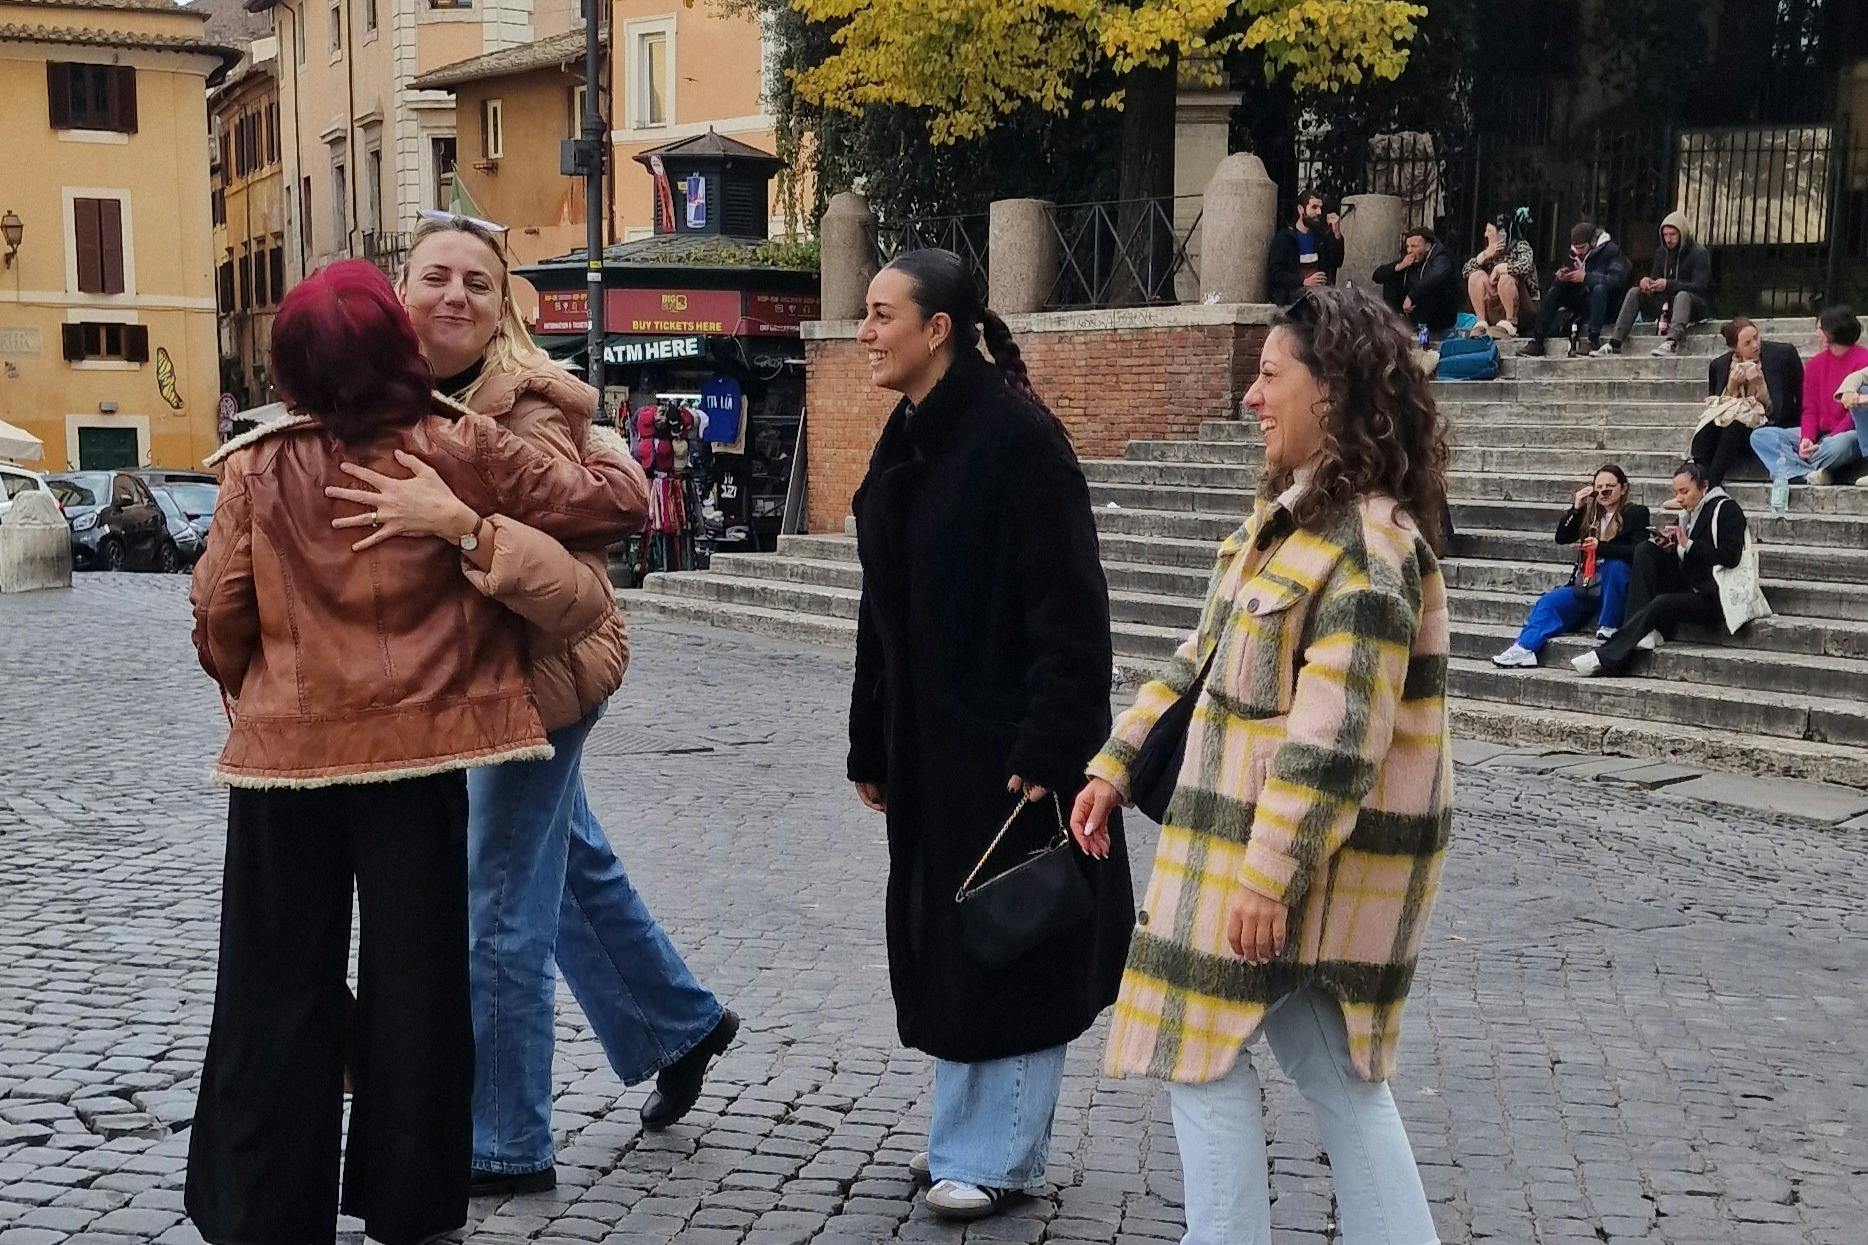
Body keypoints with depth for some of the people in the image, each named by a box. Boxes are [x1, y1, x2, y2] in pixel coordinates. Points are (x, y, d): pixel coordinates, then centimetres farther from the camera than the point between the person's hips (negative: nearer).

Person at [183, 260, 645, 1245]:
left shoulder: (260, 468, -4)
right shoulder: (464, 451, -7)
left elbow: (218, 618, -2)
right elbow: (613, 504, -2)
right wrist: (608, 450, 20)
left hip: (284, 756, 1)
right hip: (418, 753, -1)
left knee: (277, 991, 12)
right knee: (415, 982, 11)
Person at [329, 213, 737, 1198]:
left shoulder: (527, 416, -26)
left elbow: (582, 598, -39)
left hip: (537, 673, -8)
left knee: (498, 914, 2)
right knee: (571, 861, 23)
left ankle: (505, 1149, 19)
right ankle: (679, 1025, 45)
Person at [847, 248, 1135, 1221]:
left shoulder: (1017, 436, -16)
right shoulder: (905, 444, 10)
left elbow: (1071, 610, -19)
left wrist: (1048, 750, -22)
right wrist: (871, 748, 16)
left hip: (1008, 744, -8)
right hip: (930, 744, 8)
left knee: (1012, 947, 3)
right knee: (945, 941, 15)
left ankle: (1003, 1156, 15)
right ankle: (967, 1133, 29)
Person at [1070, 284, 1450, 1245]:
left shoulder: (1368, 544, -20)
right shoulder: (1291, 517, 11)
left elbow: (1336, 736, -25)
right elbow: (1204, 658, 16)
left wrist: (1270, 873, -25)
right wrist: (1116, 762, 12)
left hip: (1300, 845, -9)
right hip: (1243, 831, 9)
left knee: (1200, 1045, 2)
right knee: (1330, 1062, 15)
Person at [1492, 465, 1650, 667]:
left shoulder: (1635, 513, -1)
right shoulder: (1589, 512, 14)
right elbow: (1562, 538, 6)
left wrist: (1601, 546, -25)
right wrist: (1576, 508, -6)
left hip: (1614, 588, -5)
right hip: (1585, 586, 5)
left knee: (1614, 564, -35)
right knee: (1548, 602, -14)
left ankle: (1609, 627, -24)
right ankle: (1524, 649, -29)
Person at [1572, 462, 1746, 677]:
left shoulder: (1726, 509, -4)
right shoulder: (1688, 514, 17)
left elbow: (1730, 557, -16)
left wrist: (1688, 545, -16)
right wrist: (1670, 547, -4)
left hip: (1713, 598, -8)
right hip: (1690, 588, 8)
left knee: (1663, 603, -31)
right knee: (1645, 549, -7)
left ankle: (1607, 658, -28)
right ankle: (1647, 631, -21)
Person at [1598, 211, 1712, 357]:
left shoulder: (1699, 253, -11)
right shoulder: (1662, 253, 9)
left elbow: (1700, 286, -22)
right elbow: (1655, 278, 11)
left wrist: (1668, 285, -35)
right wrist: (1645, 282, -16)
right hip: (1667, 303, 6)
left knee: (1682, 295, -39)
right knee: (1634, 292, -10)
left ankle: (1672, 342, -60)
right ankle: (1615, 343, -23)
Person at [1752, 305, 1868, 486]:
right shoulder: (1815, 364, 11)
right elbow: (1810, 410, 7)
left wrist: (1830, 439, -19)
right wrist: (1807, 438, -13)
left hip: (1847, 434, -7)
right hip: (1819, 433, 7)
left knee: (1838, 445, -43)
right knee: (1760, 436, -10)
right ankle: (1810, 474, -31)